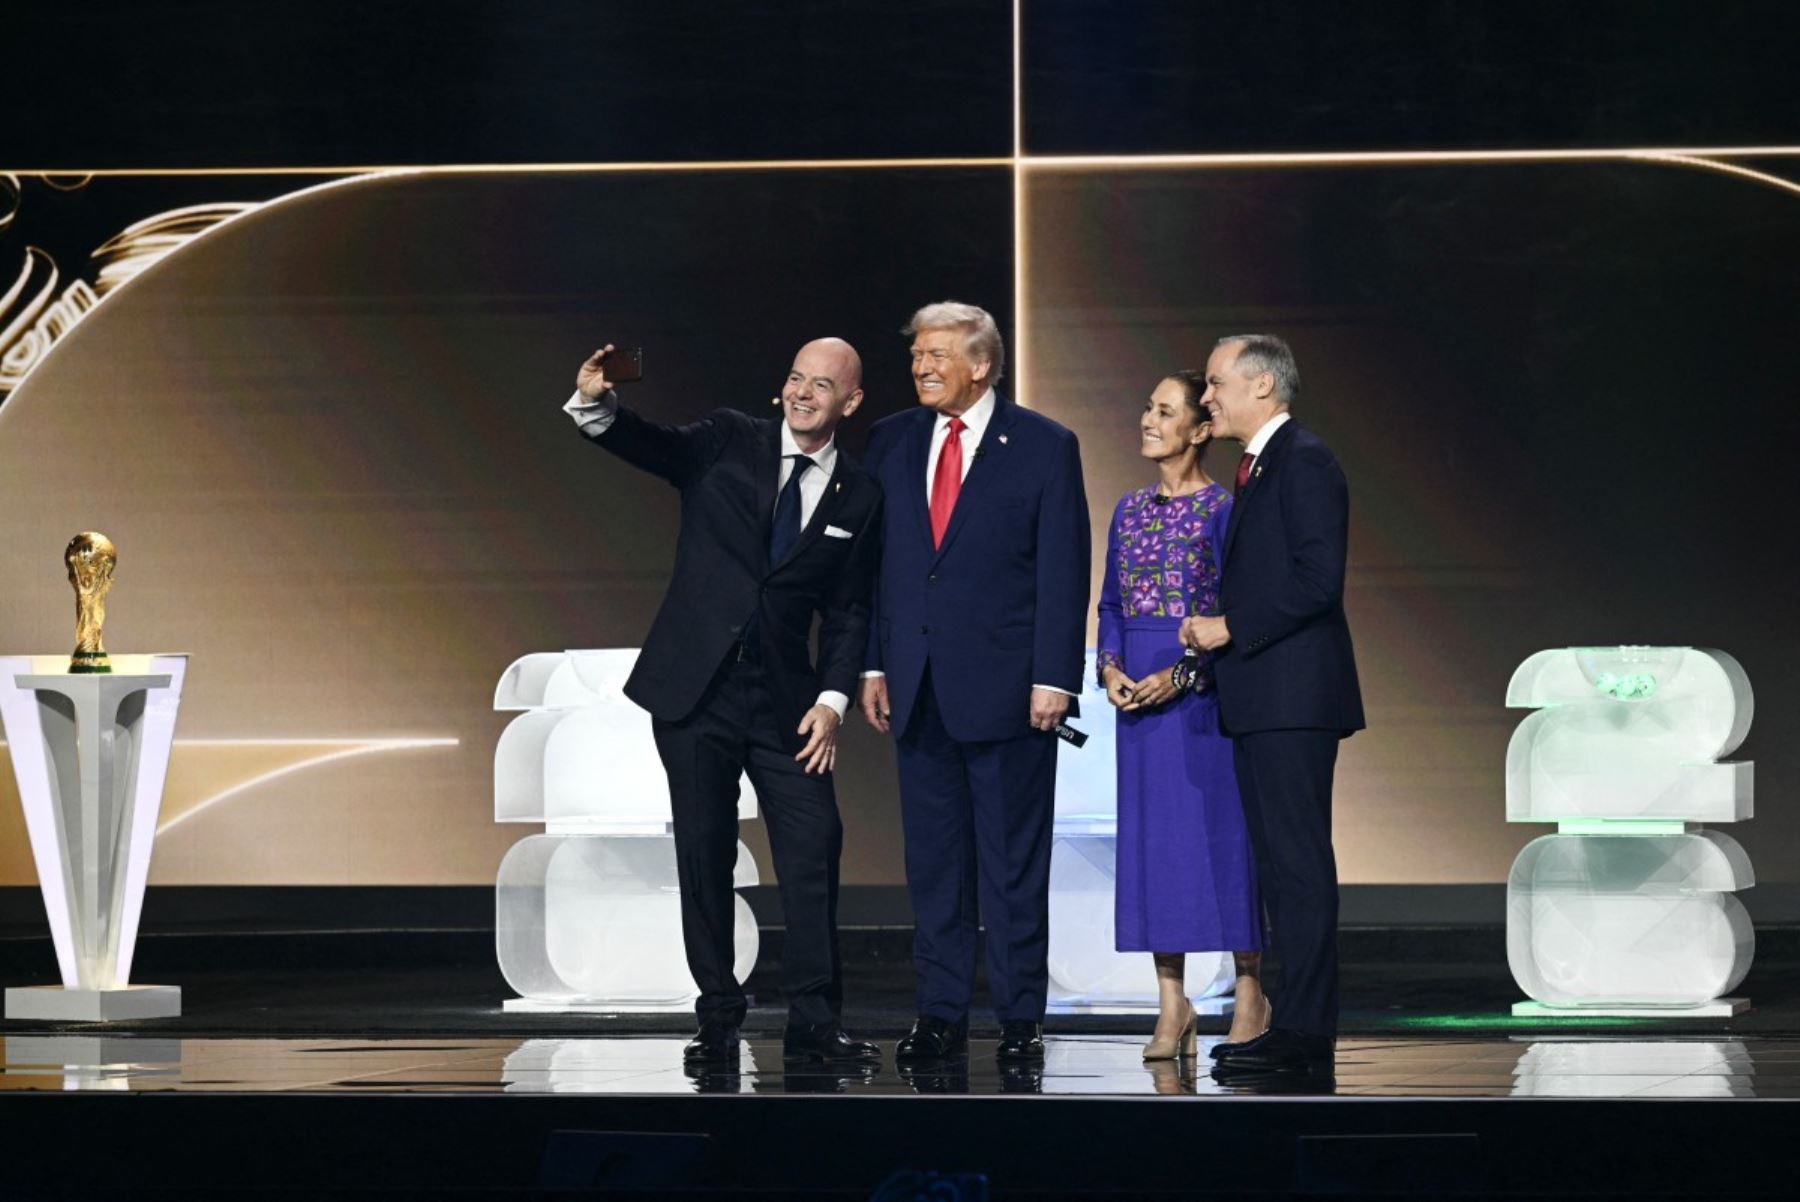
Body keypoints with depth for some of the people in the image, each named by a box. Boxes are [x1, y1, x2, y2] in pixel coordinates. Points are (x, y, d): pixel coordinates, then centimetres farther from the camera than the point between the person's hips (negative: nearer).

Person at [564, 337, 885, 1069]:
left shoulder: (858, 499, 6)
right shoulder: (727, 444, 2)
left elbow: (847, 613, 8)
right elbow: (645, 444, -13)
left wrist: (832, 700, -4)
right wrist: (596, 403, -34)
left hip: (784, 698, 1)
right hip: (695, 685, -1)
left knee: (814, 850, -6)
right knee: (705, 854, 3)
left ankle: (812, 1025, 1)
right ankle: (718, 1022, 11)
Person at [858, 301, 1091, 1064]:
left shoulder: (1044, 447, -2)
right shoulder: (892, 443, 10)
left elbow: (1064, 571, -5)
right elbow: (875, 560, 12)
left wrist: (1054, 679, -11)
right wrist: (873, 664, 5)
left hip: (1005, 684, -4)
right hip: (919, 686, 4)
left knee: (1013, 860, 2)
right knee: (933, 858, 8)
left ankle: (1020, 1018, 8)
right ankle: (941, 1015, 13)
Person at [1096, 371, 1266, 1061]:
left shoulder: (1223, 509, -6)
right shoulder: (1130, 509, 13)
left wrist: (1182, 674, -17)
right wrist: (1110, 668, -1)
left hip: (1204, 688, -6)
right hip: (1137, 690, 6)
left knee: (1220, 831, -3)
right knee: (1151, 836, 4)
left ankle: (1251, 992, 7)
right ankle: (1171, 1004, 9)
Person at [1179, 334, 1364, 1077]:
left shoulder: (1304, 462, -11)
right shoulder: (1257, 468, 21)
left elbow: (1318, 578, -19)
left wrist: (1229, 626, -14)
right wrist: (1213, 628, 7)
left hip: (1293, 699, -10)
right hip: (1259, 701, 10)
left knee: (1299, 863, -9)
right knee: (1280, 865, 11)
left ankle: (1306, 1031, -8)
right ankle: (1295, 1025, 15)